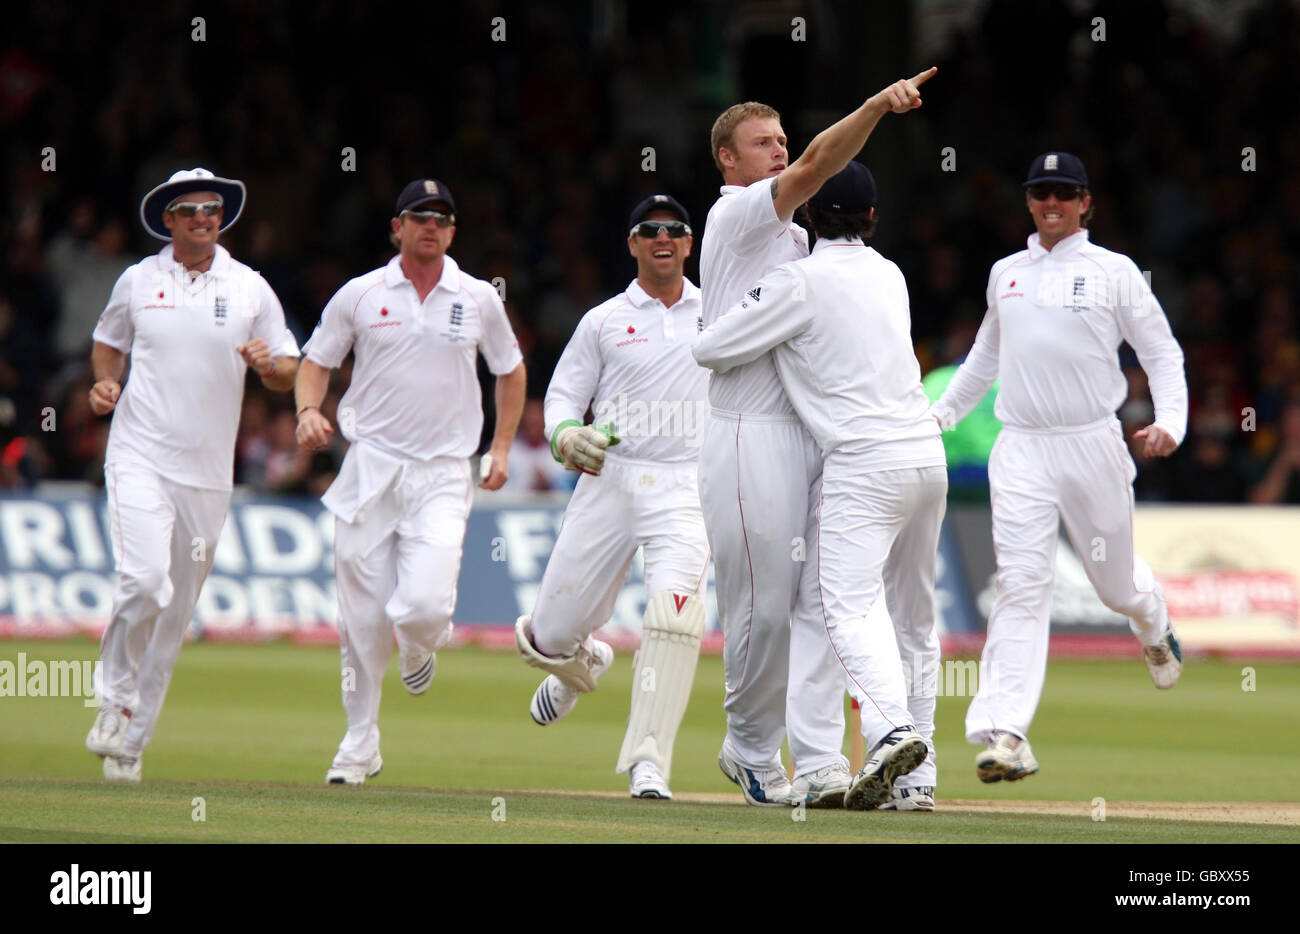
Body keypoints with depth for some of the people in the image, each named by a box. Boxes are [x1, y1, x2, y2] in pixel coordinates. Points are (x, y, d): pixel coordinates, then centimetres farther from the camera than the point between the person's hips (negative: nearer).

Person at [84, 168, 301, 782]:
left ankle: (130, 741, 16)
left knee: (176, 613, 5)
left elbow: (288, 373, 7)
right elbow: (107, 343, 21)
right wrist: (104, 384, 0)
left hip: (207, 471, 2)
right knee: (144, 581, -23)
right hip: (139, 456, -2)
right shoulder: (138, 281, 5)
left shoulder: (251, 290, 5)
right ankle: (117, 698, -1)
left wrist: (268, 364, -15)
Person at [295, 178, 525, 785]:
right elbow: (316, 363, 10)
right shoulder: (360, 296, 3)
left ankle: (421, 644, 20)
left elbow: (511, 371, 19)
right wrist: (308, 411, -12)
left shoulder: (478, 300, 5)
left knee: (424, 605, -18)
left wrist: (501, 448, 9)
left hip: (442, 475, 0)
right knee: (362, 618, -1)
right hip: (370, 467, 0)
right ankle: (360, 745, 12)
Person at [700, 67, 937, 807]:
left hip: (815, 434, 8)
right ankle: (750, 749, 15)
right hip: (750, 436, -8)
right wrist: (878, 105, -32)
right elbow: (816, 167, -21)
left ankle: (819, 760, -10)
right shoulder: (736, 215, -4)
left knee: (821, 598, -4)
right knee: (763, 606, -3)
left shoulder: (797, 237, 23)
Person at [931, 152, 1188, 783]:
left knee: (1115, 582, 13)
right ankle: (1004, 733, -23)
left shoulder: (1114, 273, 2)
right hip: (1021, 449, 1)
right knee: (1021, 584, -13)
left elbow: (1162, 353, 1)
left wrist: (1170, 423, -14)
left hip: (1093, 446, -1)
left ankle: (1154, 626, 52)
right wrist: (940, 414, 24)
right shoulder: (1006, 275, 12)